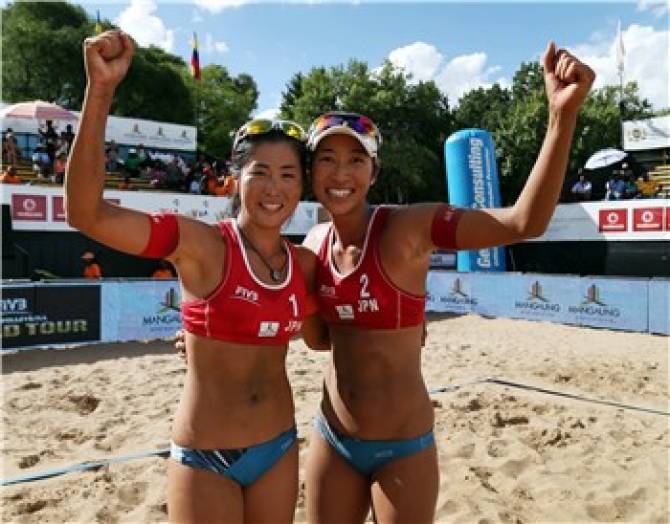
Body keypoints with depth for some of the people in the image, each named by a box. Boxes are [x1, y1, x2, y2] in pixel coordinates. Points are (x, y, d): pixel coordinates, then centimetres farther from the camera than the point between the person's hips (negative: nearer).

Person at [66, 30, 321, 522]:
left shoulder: (306, 263, -1)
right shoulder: (200, 244, -15)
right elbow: (86, 213, -28)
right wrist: (100, 89, -35)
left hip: (280, 448, 5)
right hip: (206, 457, -4)